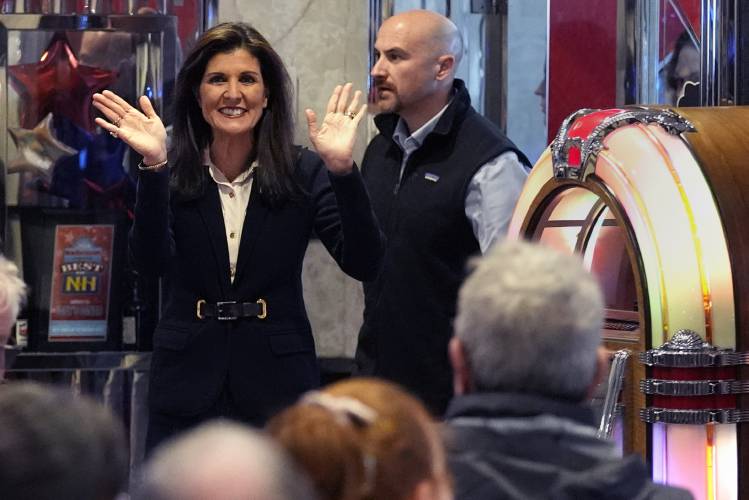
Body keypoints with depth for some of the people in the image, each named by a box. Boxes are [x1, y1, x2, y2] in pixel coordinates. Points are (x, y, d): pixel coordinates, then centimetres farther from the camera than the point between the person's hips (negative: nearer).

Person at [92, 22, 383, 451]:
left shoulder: (304, 172, 1)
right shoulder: (170, 174, 1)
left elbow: (364, 264, -10)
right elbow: (152, 264, -15)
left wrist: (342, 169, -22)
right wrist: (154, 165, -26)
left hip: (278, 383, 0)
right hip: (189, 380, 0)